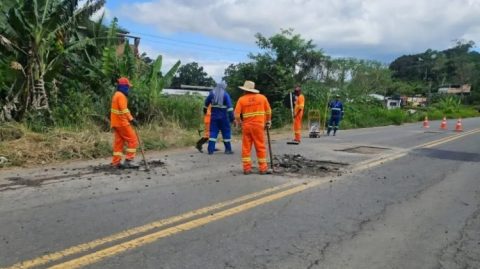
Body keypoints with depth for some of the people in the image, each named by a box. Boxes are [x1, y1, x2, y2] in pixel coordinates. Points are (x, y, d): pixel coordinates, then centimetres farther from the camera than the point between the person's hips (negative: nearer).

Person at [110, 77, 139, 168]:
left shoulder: (116, 95, 18)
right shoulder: (121, 96, -13)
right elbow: (124, 110, -22)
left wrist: (129, 119, 18)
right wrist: (131, 119, -23)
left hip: (116, 122, 10)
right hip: (121, 122, -10)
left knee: (119, 142, 11)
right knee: (133, 140, -6)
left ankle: (116, 162, 12)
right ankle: (128, 161, -8)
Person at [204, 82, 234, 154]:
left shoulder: (212, 93, 5)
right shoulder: (225, 94, -6)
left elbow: (206, 103, 17)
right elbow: (229, 106, -13)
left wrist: (205, 110, 35)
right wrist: (231, 118, -14)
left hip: (214, 116, 3)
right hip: (223, 117, -3)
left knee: (213, 132, 5)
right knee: (226, 132, 6)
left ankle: (211, 149, -1)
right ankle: (228, 149, 10)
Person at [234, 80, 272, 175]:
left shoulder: (241, 99, -2)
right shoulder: (262, 97, 2)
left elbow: (237, 114, -5)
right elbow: (268, 111, 7)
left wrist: (239, 123, 13)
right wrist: (268, 121, 22)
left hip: (246, 126, 0)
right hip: (258, 125, 0)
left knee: (246, 148, 7)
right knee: (260, 147, 5)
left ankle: (247, 168, 7)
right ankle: (263, 168, 6)